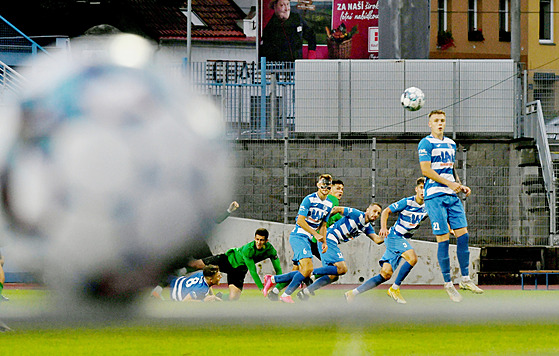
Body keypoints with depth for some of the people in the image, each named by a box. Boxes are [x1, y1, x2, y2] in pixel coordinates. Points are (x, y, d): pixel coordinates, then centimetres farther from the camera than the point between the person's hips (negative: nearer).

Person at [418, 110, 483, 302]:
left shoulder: (450, 144, 18)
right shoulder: (426, 143, -4)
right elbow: (426, 170, -12)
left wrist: (461, 186, 10)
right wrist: (450, 184, -16)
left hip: (452, 196, 7)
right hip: (435, 196, -7)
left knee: (463, 235, -2)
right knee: (443, 239, -7)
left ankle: (465, 279, 7)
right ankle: (448, 284, 0)